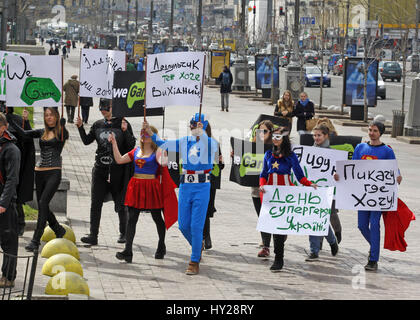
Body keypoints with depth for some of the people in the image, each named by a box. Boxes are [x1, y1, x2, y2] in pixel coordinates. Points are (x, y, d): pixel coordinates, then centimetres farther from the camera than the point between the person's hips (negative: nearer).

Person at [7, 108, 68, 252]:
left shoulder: (61, 132, 2)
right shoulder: (41, 132, 13)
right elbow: (24, 133, 5)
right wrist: (9, 120, -1)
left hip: (54, 172, -6)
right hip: (40, 172, 6)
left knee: (43, 203, -16)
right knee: (42, 206, 8)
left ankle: (36, 240, -16)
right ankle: (59, 230, 30)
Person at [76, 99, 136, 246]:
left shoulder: (123, 123, -3)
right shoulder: (98, 125, 9)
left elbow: (131, 145, -6)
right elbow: (87, 141, 14)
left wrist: (125, 131, -21)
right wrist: (80, 127, 1)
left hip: (118, 169, -3)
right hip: (100, 169, 3)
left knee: (120, 203, 8)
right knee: (95, 203, -4)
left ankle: (123, 233, 23)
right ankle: (93, 235, -4)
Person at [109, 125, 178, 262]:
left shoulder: (157, 151, -4)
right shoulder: (136, 151, 11)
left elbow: (163, 162, -24)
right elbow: (119, 160, 12)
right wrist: (114, 143, 8)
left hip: (151, 187, -4)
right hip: (136, 187, 4)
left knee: (157, 218, 10)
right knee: (131, 219, -5)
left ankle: (161, 247, 30)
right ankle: (128, 251, -9)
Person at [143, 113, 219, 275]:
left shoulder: (211, 142, -3)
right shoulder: (185, 142, 10)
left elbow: (210, 146, -28)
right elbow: (163, 144, 11)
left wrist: (201, 133, -46)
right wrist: (150, 132, -5)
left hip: (202, 187, -5)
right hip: (185, 185, 5)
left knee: (196, 226, -7)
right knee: (183, 225, 7)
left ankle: (194, 262, 3)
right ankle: (198, 245, 37)